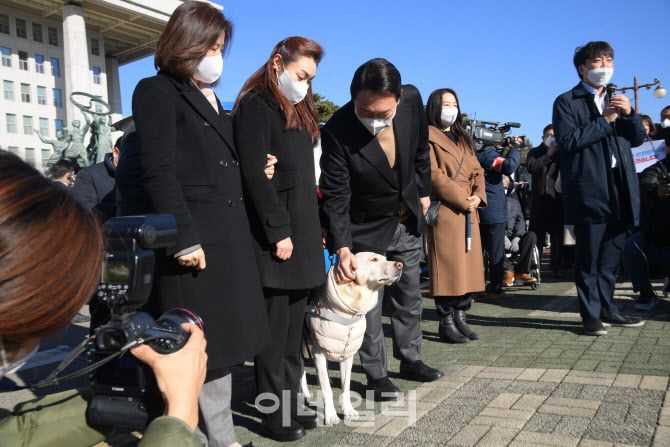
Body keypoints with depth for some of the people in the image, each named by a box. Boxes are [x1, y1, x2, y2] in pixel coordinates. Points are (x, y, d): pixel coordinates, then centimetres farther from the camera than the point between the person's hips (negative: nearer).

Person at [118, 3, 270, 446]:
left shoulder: (212, 99, 21)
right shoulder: (158, 91, -4)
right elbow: (159, 172, -14)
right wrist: (184, 238, -19)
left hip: (230, 235, 9)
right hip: (195, 237, -8)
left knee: (221, 344, 14)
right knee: (197, 347, -1)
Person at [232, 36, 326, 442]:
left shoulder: (299, 109, 20)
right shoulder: (255, 105, -6)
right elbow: (254, 173, -16)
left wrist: (316, 228, 16)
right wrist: (278, 230, -18)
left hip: (302, 229, 8)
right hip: (274, 231, -8)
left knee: (294, 325, 11)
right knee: (275, 328, -1)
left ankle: (291, 403, 21)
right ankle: (275, 414, 10)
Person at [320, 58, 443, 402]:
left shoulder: (412, 99, -17)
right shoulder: (337, 131, -29)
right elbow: (335, 196, -25)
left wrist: (423, 190, 11)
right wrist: (342, 249, -32)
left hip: (407, 222, 5)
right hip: (366, 230, -4)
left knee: (409, 296, 18)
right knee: (368, 303, 4)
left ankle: (410, 359, 38)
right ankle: (376, 374, 22)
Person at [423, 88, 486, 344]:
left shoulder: (463, 140, 23)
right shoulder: (428, 137, -2)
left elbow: (477, 171, 18)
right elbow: (434, 175, -12)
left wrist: (478, 196, -1)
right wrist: (463, 200, -14)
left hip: (468, 212, 8)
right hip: (445, 211, -8)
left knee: (468, 264, 8)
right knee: (447, 266, -6)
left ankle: (460, 317, 18)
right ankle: (446, 323, 2)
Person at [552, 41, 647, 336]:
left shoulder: (616, 99, 21)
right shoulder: (567, 102, 1)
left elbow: (639, 139, 17)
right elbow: (566, 140, -13)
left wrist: (629, 113, -1)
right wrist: (604, 121, -12)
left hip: (619, 188, 7)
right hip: (590, 188, -6)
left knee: (612, 255, 11)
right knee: (588, 257, -1)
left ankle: (606, 309, 22)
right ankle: (591, 315, 7)